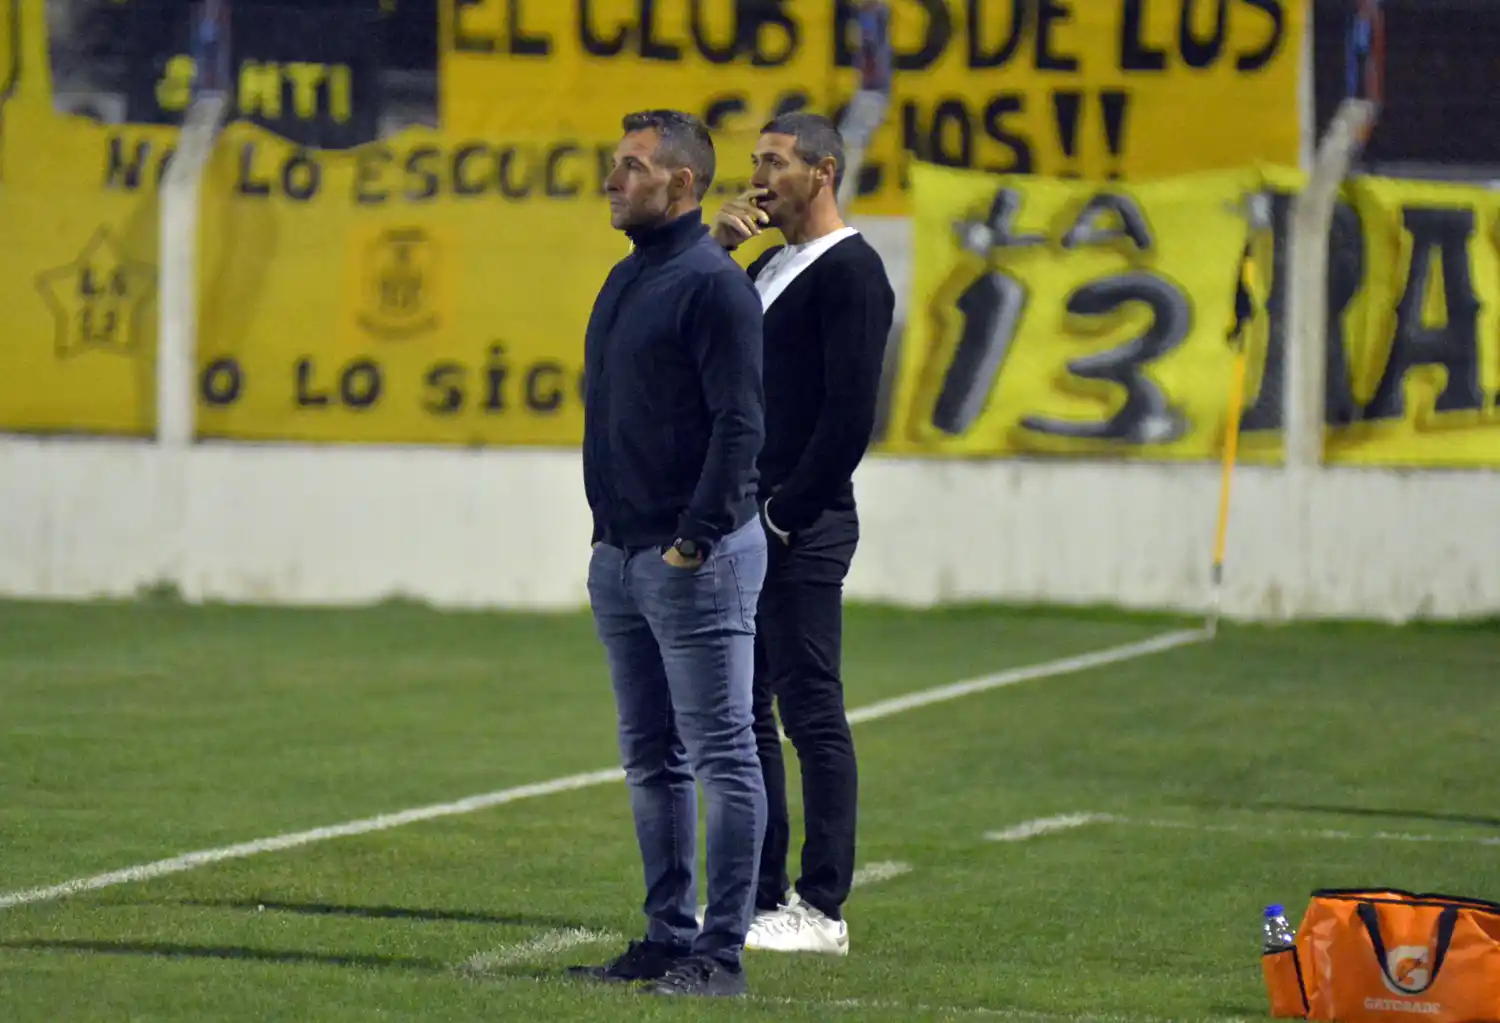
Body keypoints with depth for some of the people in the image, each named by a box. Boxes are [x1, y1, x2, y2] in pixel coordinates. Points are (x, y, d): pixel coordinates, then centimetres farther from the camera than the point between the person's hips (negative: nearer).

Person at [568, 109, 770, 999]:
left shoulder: (713, 284, -12)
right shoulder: (626, 281, 16)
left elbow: (741, 423, -17)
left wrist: (697, 540, -19)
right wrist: (610, 535, 17)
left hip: (697, 558, -10)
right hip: (621, 557, 10)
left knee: (723, 758, -5)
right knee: (652, 759, 12)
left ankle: (722, 951, -4)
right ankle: (669, 935, 18)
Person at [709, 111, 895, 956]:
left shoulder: (850, 273, -10)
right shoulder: (767, 268, 18)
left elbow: (849, 416, -17)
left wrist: (786, 515, -15)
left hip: (804, 528, -9)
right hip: (746, 524, 9)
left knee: (813, 712, -7)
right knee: (743, 712, 11)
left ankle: (822, 910, -5)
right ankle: (759, 895, 17)